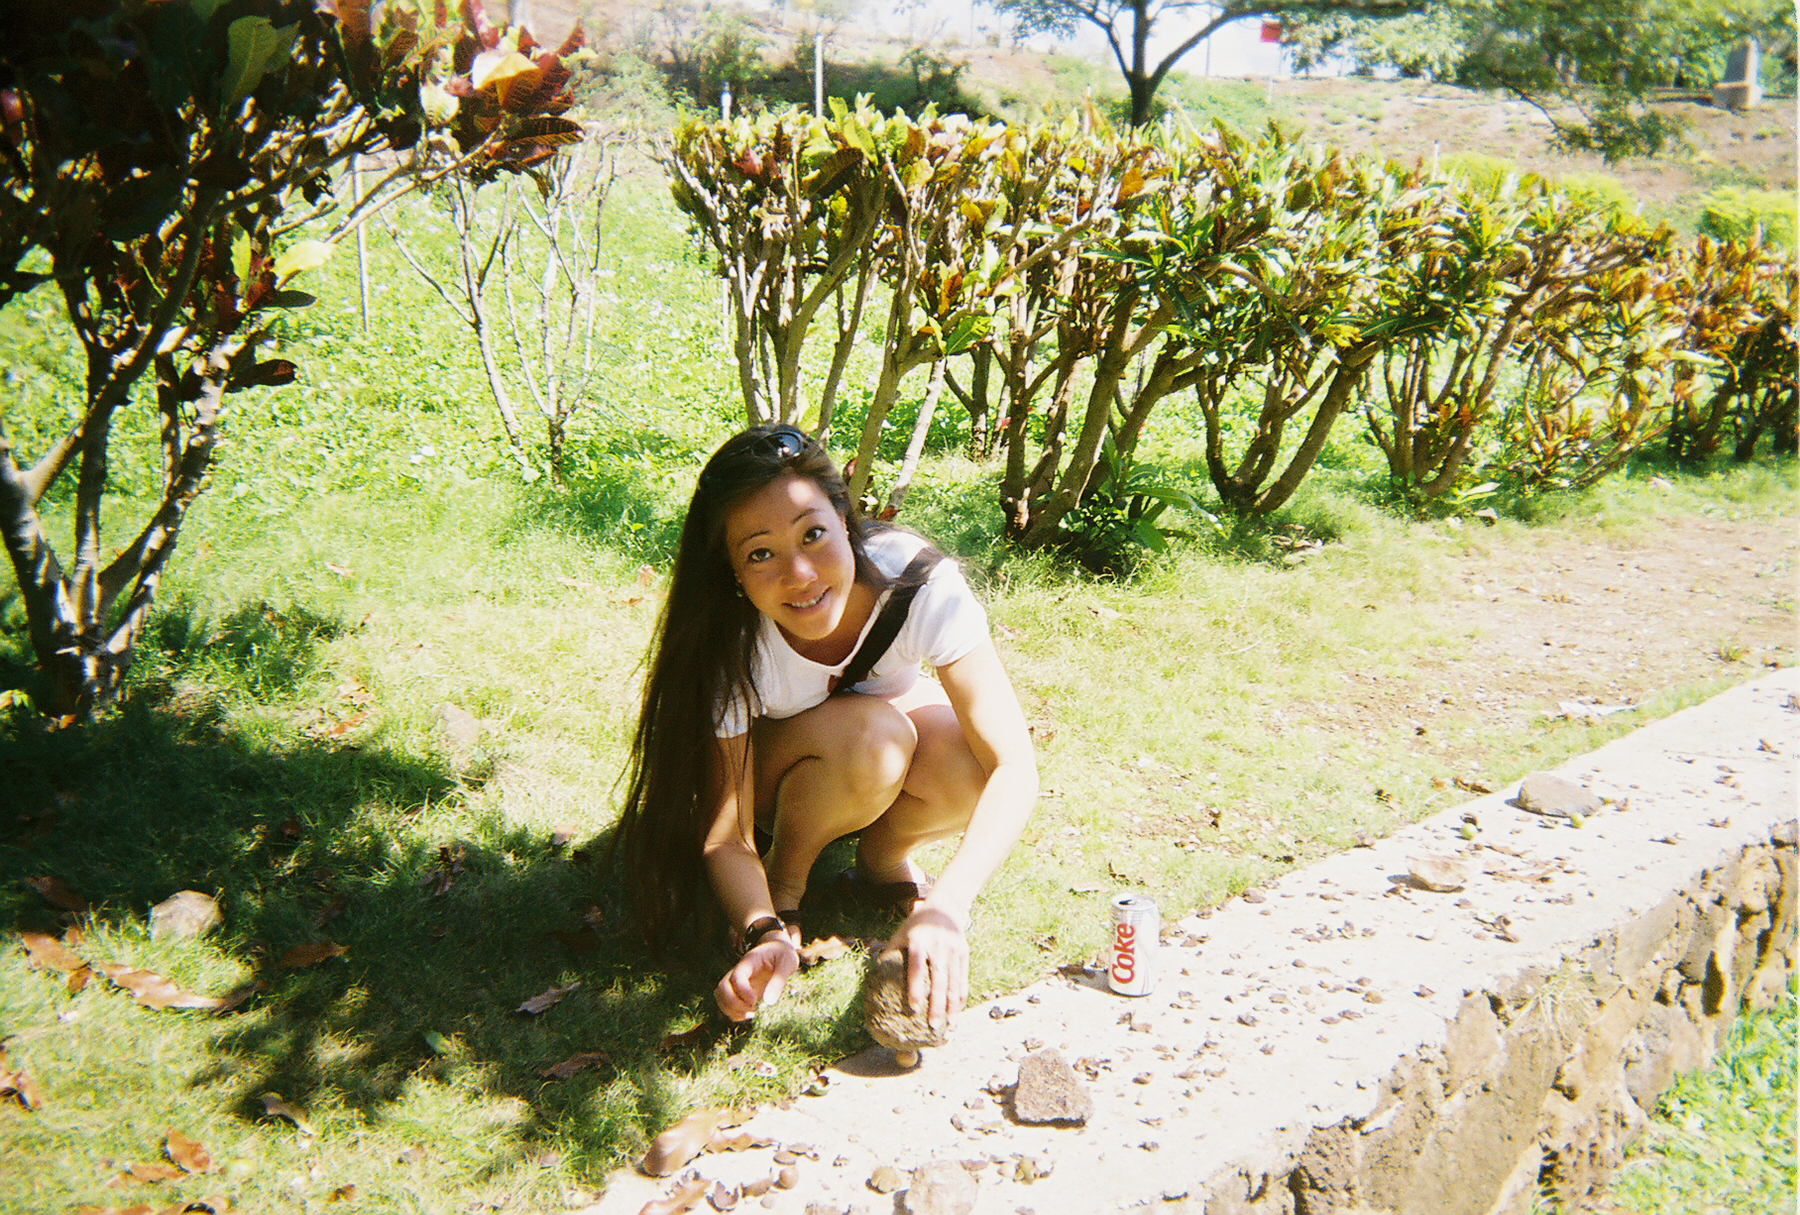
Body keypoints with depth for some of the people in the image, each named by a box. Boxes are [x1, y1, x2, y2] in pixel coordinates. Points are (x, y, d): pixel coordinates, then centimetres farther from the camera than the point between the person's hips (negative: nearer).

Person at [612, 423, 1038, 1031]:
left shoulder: (918, 581, -34)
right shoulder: (733, 643, -34)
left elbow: (1016, 765, -38)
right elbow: (724, 838, -27)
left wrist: (945, 906, -52)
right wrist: (766, 935, -48)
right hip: (770, 763, -1)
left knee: (971, 763, -33)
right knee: (869, 736, -36)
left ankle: (884, 857, -1)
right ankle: (783, 881, -8)